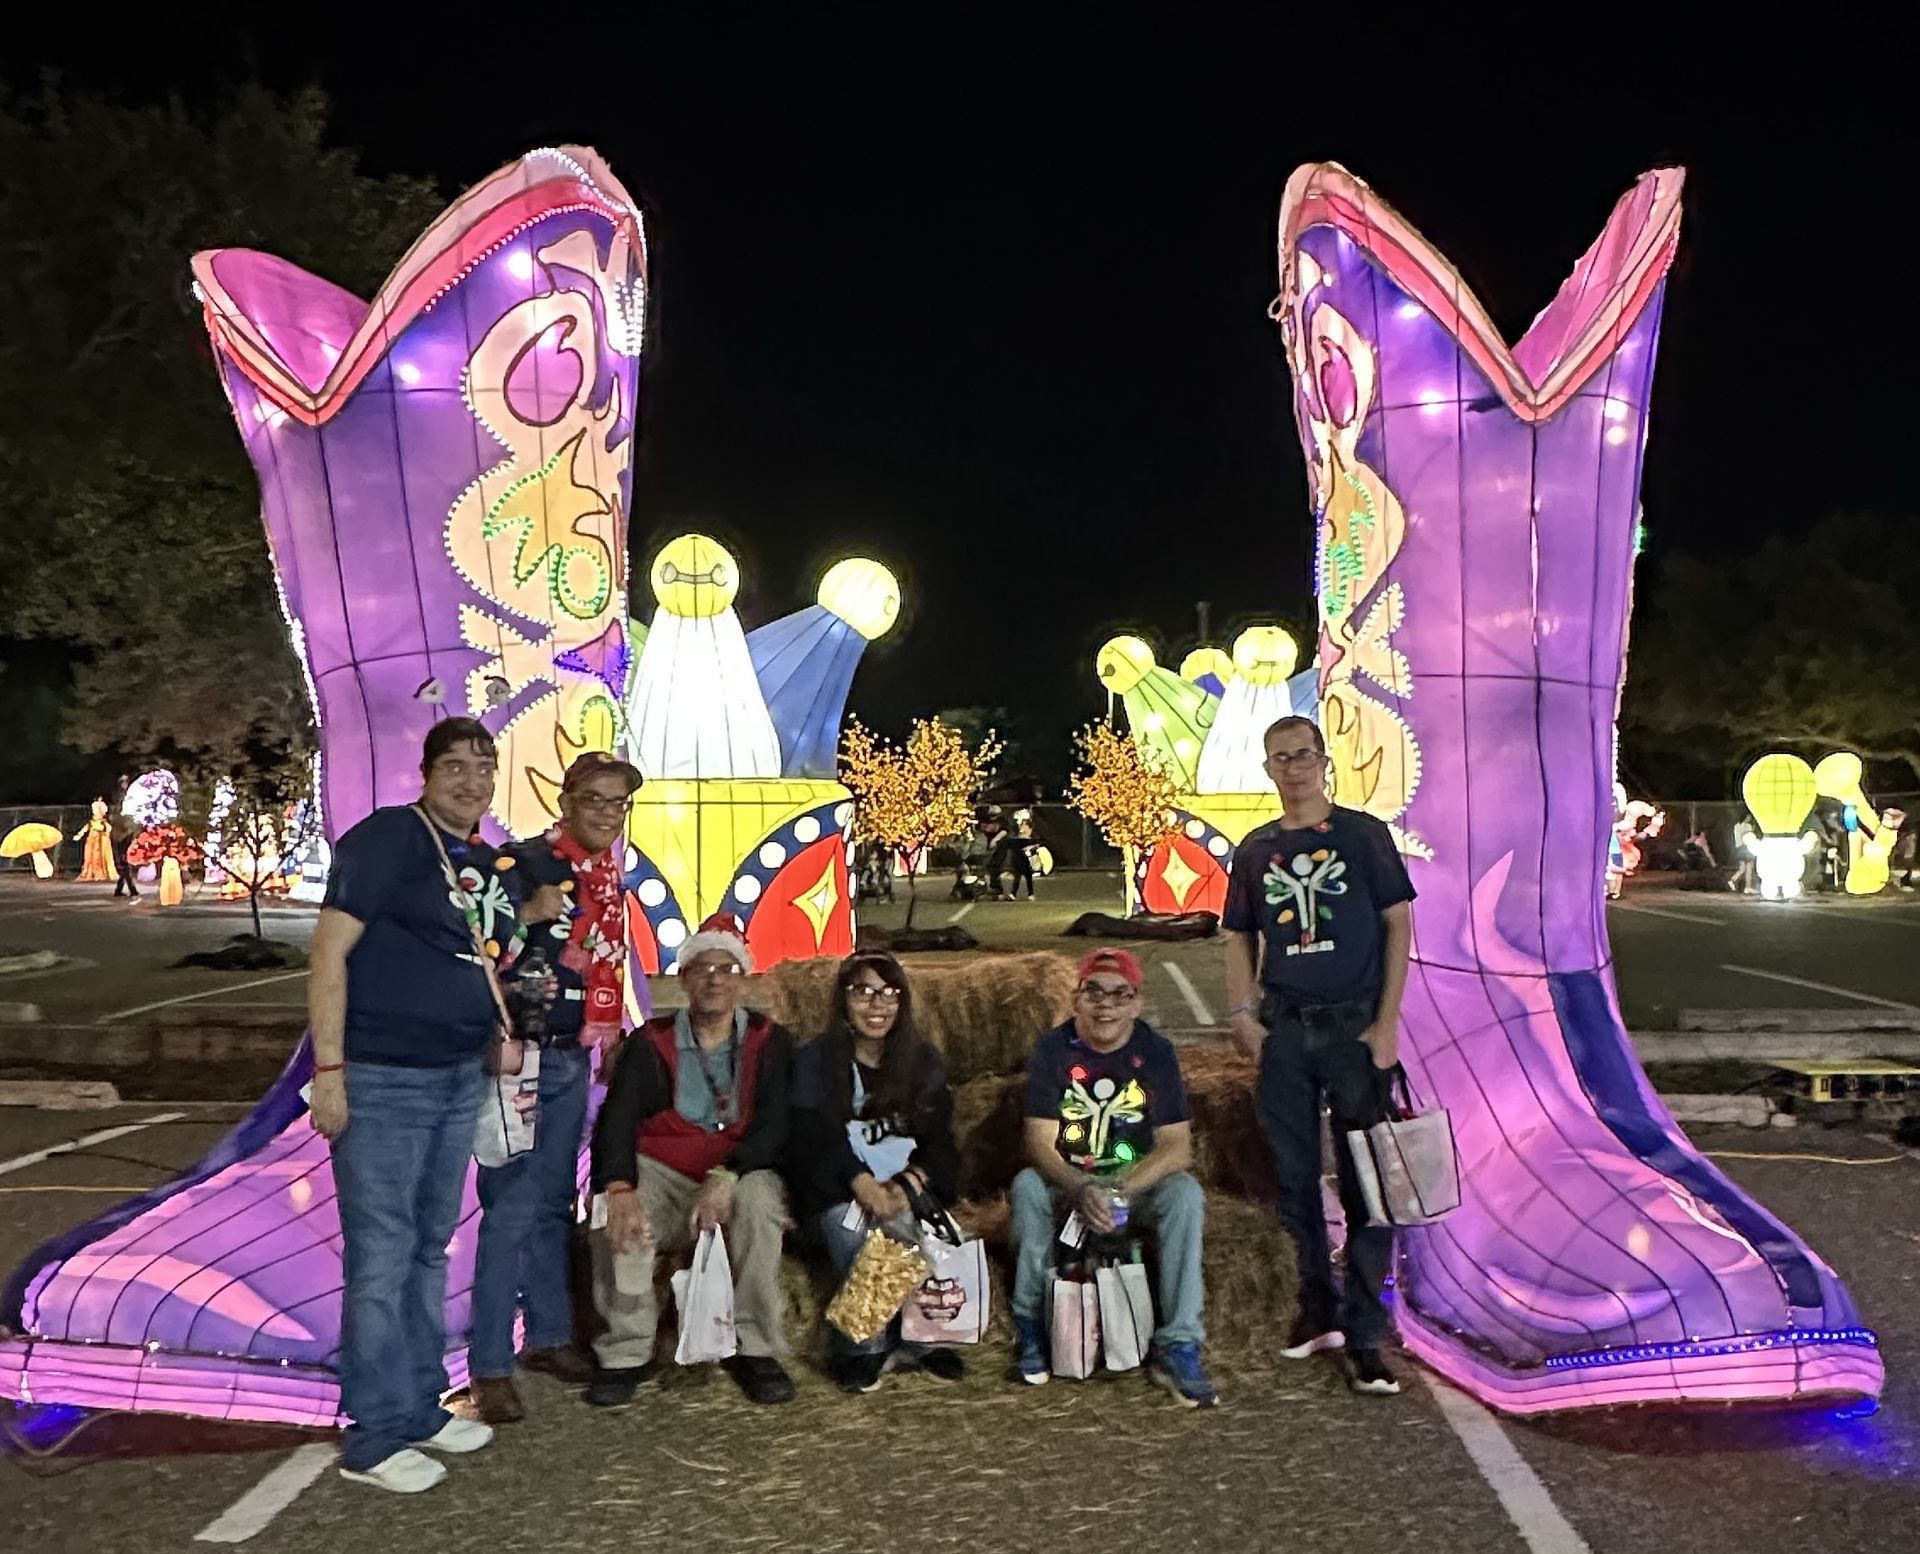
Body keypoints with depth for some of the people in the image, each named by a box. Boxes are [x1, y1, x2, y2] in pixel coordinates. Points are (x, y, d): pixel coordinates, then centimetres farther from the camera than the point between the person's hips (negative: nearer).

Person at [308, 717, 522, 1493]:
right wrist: (328, 1070, -18)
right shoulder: (385, 837, -10)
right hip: (382, 1080, -8)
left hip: (459, 1079, 8)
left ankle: (420, 1407, 29)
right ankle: (373, 1439, 10)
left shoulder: (489, 865, 13)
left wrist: (505, 1041, 9)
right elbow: (329, 951, -14)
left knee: (430, 1249, 16)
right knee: (382, 1257, -2)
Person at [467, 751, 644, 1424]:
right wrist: (528, 914, -34)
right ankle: (490, 1366, 3)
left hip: (571, 1060, 8)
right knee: (512, 1209, -6)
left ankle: (547, 1336, 29)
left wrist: (612, 1041, 22)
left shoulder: (609, 876, 10)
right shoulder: (524, 862, -13)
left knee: (555, 1204, 17)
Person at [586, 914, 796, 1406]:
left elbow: (775, 1125, -12)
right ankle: (626, 1352, -12)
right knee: (617, 1219, -30)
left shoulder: (768, 1042, 0)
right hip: (661, 1173, 1)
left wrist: (725, 1177, -30)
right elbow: (616, 1121, -10)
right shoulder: (651, 1043, 1)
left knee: (759, 1198, -34)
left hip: (740, 1173, -1)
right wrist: (620, 1190, -29)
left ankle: (755, 1348, -19)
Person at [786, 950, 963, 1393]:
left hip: (909, 1186, 1)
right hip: (835, 1190, -1)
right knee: (848, 1223, -33)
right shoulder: (815, 1061, 1)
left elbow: (939, 1142, 1)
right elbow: (814, 1140, -10)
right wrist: (862, 1184, -28)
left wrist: (906, 1186, -20)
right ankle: (865, 1345, -20)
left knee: (899, 1220, -31)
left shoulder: (924, 1063, 8)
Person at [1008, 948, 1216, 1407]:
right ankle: (1029, 1325, -13)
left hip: (1139, 1182, 0)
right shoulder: (1053, 1050, -8)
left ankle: (1178, 1348, -23)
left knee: (1186, 1195, -28)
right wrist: (1083, 1191, -35)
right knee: (1027, 1187, -30)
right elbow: (1040, 1144, -15)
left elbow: (1177, 1146, -13)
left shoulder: (1155, 1052, -7)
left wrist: (1121, 1191, -29)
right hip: (1067, 1181, 0)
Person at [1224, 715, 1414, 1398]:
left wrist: (1387, 1020, -8)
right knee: (1294, 1177, 10)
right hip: (1283, 1029, 3)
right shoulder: (1256, 850, 10)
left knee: (1367, 1182, -3)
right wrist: (1241, 1013, 0)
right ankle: (1317, 1308, 27)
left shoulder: (1363, 835, 1)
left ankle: (1364, 1336, 5)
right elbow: (1240, 938, 14)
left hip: (1354, 1025, -3)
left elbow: (1399, 924, -1)